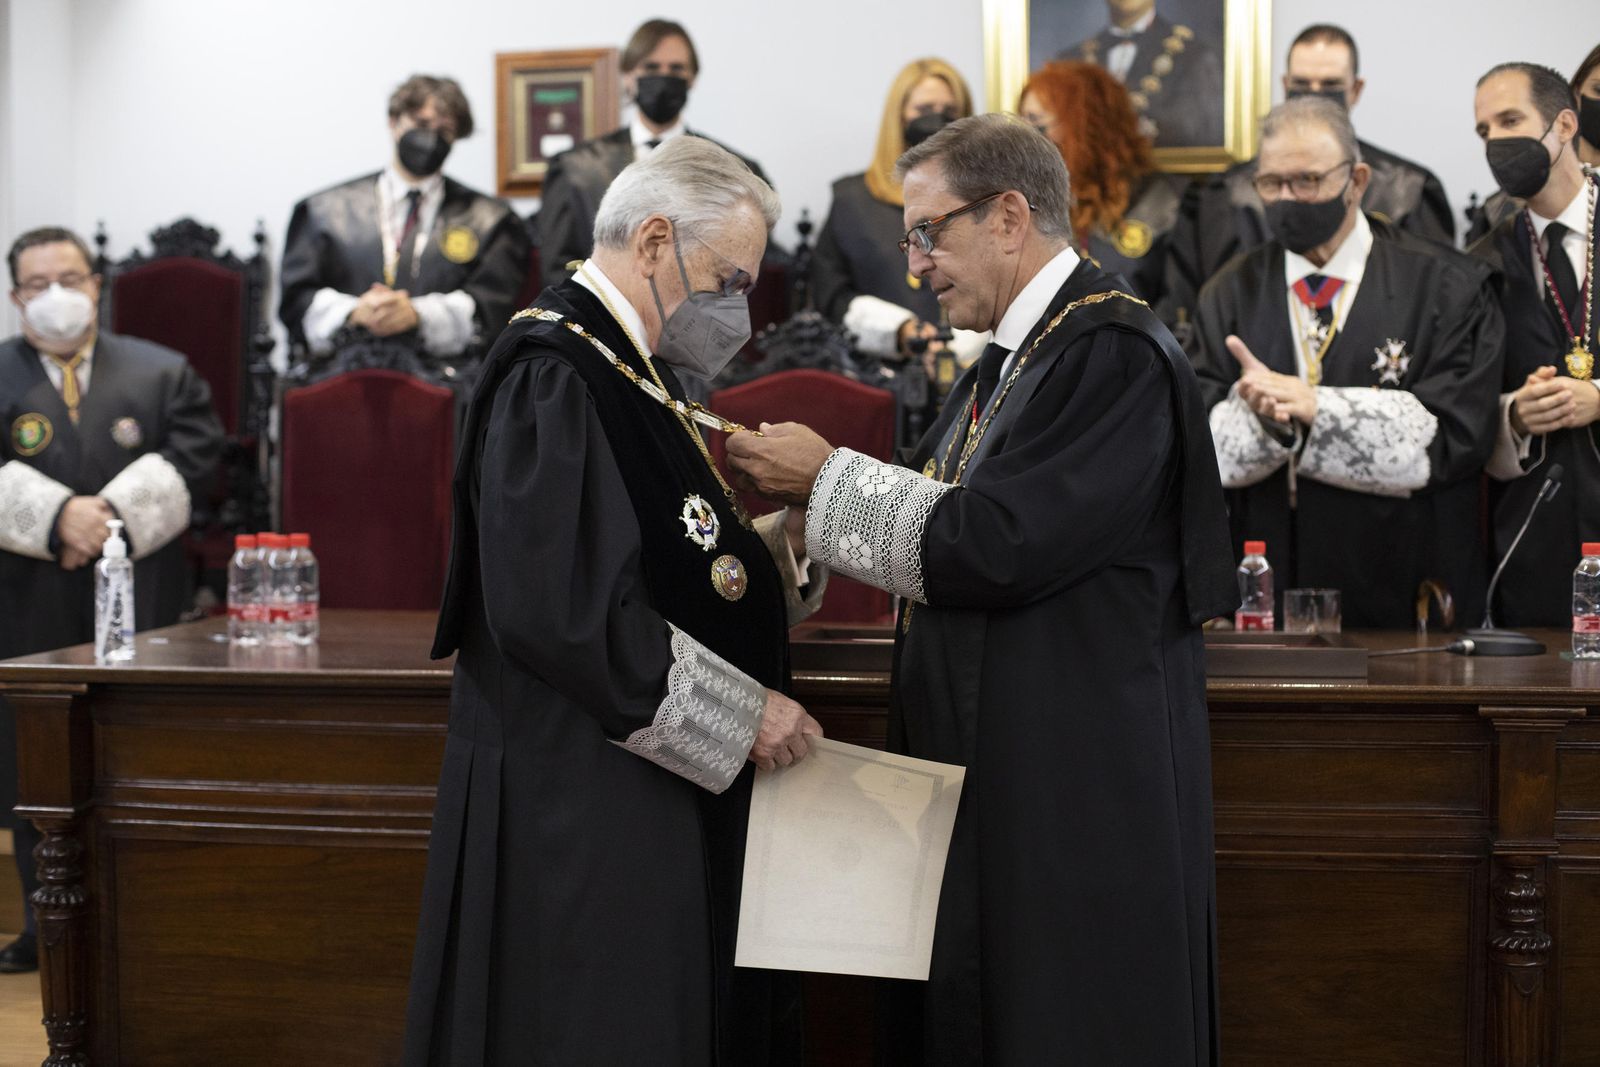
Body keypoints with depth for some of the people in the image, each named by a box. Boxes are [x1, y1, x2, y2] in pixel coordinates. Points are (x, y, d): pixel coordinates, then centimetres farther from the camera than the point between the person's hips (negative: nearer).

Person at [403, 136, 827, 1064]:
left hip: (661, 810, 10)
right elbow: (559, 610, -25)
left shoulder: (630, 371, 15)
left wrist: (785, 541, 2)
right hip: (585, 820, -10)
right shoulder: (554, 374, -16)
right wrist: (739, 712, -18)